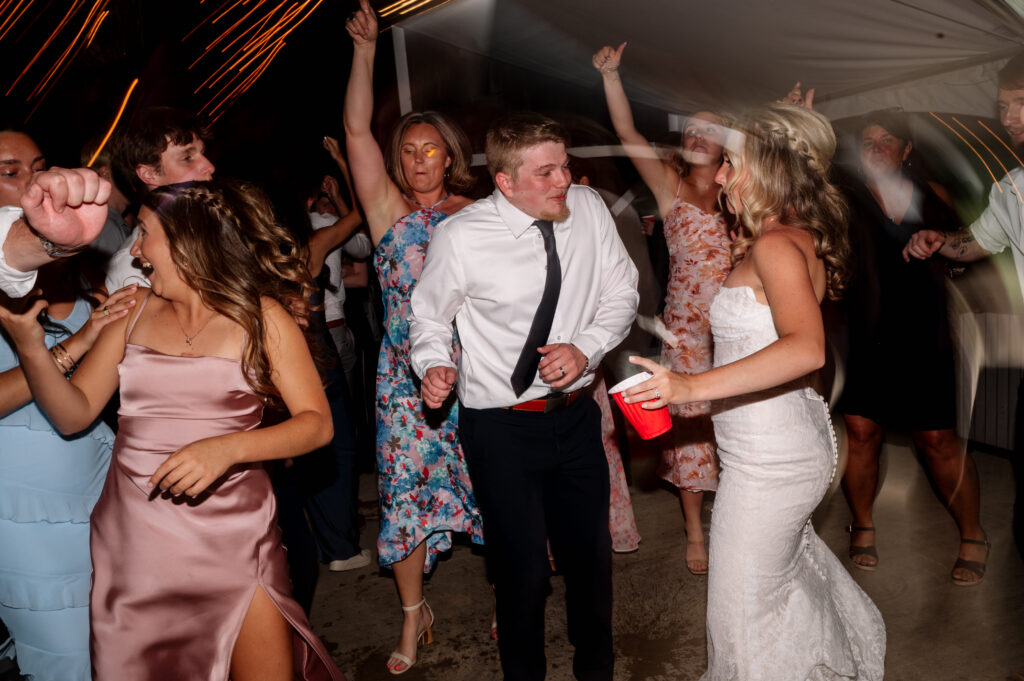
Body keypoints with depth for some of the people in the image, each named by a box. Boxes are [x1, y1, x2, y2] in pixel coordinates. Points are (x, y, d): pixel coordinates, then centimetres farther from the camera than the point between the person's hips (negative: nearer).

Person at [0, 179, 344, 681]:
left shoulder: (260, 316, -4)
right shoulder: (133, 309, 6)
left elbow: (317, 422, -9)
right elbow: (75, 414, 4)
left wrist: (228, 448, -23)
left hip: (231, 533, -3)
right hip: (133, 535, 3)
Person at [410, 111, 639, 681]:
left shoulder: (588, 207, -5)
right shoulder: (460, 238, -15)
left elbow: (622, 292, 3)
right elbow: (430, 317, 0)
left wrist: (586, 348, -14)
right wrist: (435, 365, -20)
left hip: (577, 414, 4)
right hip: (501, 426, -4)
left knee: (591, 553, 18)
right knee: (523, 565, 7)